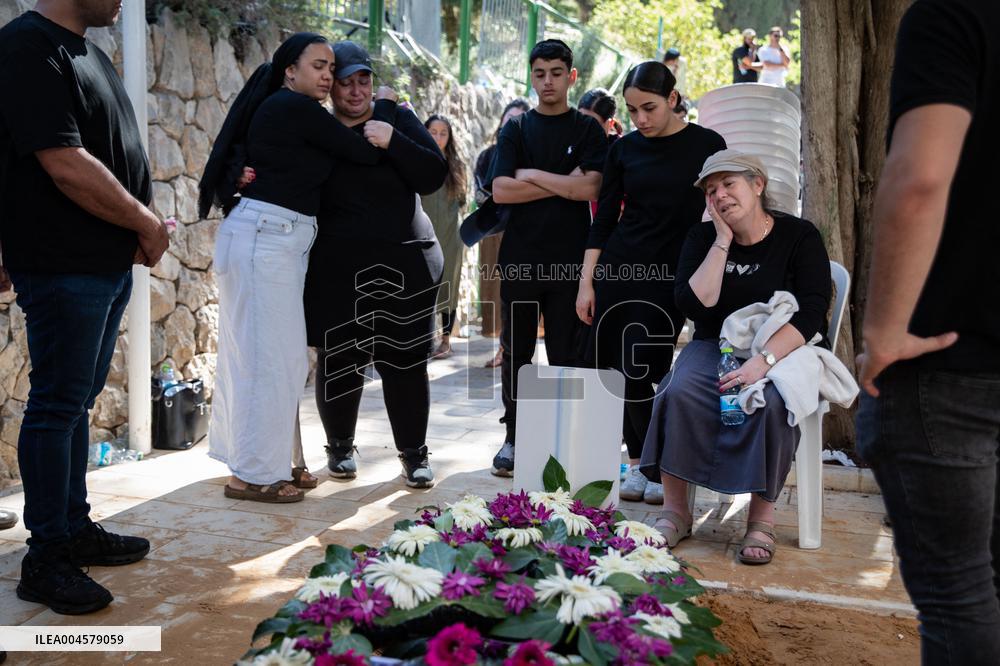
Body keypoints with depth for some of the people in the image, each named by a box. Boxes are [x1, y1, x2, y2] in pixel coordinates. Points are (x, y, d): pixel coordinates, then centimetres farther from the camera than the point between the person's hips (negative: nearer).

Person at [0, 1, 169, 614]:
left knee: (79, 399, 16)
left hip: (110, 261, 9)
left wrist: (142, 227, 8)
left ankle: (76, 528, 28)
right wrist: (146, 223, -12)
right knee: (57, 406, -1)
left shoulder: (90, 54, 15)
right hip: (64, 268, -9)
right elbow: (66, 166, -22)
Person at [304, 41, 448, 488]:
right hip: (335, 270, 1)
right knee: (338, 361, 5)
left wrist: (392, 142, -20)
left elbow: (433, 176, -6)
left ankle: (414, 455, 16)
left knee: (405, 362, 2)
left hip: (400, 266, 0)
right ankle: (340, 447, 26)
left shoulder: (397, 119, 4)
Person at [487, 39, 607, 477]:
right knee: (516, 352, 7)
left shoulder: (589, 130, 6)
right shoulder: (515, 130, 9)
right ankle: (513, 438, 17)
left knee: (566, 355, 3)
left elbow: (590, 188, -10)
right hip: (520, 257, 1)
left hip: (570, 259, -1)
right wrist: (563, 185, -8)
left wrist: (532, 175, -7)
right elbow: (500, 190, -5)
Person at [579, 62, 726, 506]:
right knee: (621, 370, 2)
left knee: (639, 374, -9)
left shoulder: (707, 146, -2)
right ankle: (638, 463, 18)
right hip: (619, 268, 3)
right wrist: (586, 282, 2)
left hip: (671, 275, -3)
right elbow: (604, 218, 7)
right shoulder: (624, 149, 6)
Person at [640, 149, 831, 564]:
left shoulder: (799, 236, -4)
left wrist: (764, 360, -29)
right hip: (717, 344, 3)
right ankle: (675, 512, -20)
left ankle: (762, 519, -23)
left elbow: (810, 313, -15)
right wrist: (722, 242, -10)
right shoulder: (703, 238, 6)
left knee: (767, 400, -36)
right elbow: (694, 305, -9)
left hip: (784, 349, -2)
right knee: (680, 391, -29)